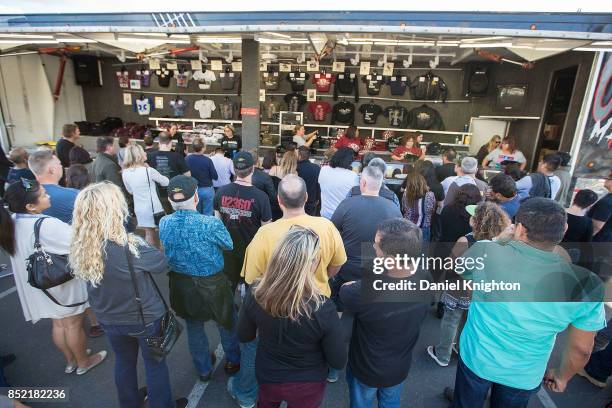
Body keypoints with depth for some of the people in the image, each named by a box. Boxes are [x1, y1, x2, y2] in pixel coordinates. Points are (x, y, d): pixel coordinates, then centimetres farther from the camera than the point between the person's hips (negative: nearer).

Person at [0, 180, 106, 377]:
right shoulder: (48, 225, -32)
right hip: (63, 284, -7)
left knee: (58, 324, 24)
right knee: (73, 325, 14)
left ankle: (71, 360, 44)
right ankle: (83, 362, 35)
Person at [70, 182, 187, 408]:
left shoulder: (79, 249, -15)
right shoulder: (128, 246, -32)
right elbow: (162, 264, -15)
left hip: (109, 319, 5)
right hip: (144, 317, -5)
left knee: (124, 362, 28)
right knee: (154, 364, 18)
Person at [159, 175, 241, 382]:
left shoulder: (164, 223, -14)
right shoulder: (211, 223, -28)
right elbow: (228, 245, -9)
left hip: (180, 284, 4)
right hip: (212, 284, -3)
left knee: (193, 327, 25)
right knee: (226, 323, 23)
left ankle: (203, 369, 46)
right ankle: (233, 361, 46)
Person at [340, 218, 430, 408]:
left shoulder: (368, 291, -42)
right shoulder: (425, 278, -25)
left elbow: (343, 292, -19)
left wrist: (354, 286, 0)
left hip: (366, 369, -3)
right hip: (400, 367, 4)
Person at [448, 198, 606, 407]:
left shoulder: (486, 252, -28)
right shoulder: (585, 284, -24)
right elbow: (581, 349, -10)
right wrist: (562, 376, 11)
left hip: (477, 359, -1)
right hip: (524, 377, 2)